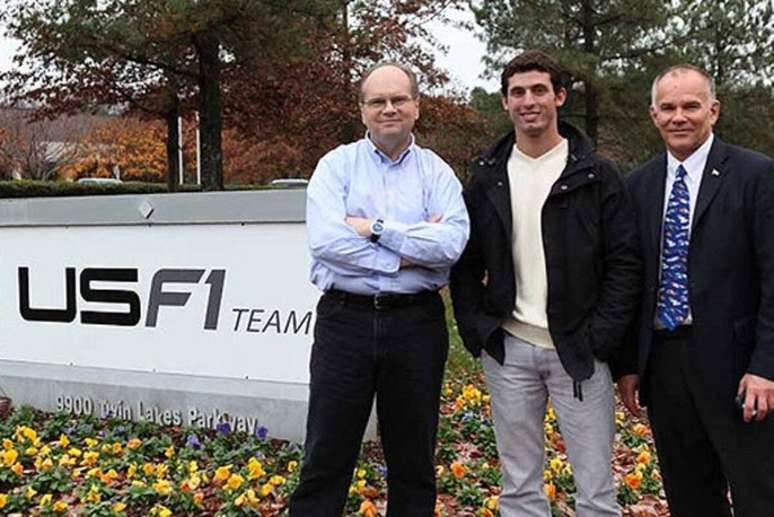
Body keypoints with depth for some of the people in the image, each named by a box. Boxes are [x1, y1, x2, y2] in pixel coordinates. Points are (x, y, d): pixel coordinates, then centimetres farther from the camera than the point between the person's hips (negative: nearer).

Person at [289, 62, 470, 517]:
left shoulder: (438, 172, 6)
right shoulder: (337, 165, 4)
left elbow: (451, 243, -12)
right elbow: (326, 240, -13)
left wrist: (375, 227, -14)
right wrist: (407, 256, -12)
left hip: (416, 323, 1)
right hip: (346, 320, -1)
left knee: (414, 461, 13)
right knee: (326, 459, 6)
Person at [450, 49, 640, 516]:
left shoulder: (597, 175, -1)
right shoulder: (487, 178, 7)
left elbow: (624, 263, -4)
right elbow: (465, 264, 10)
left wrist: (601, 339, -11)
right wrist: (476, 331, -1)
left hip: (578, 350, -2)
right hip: (508, 349, 3)